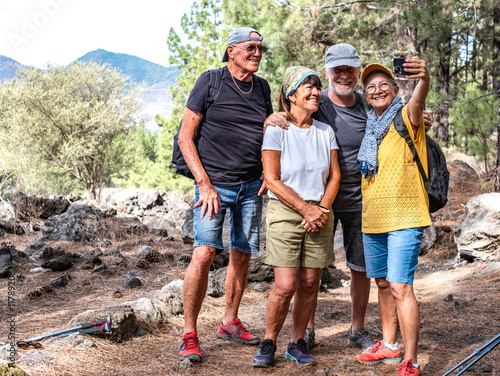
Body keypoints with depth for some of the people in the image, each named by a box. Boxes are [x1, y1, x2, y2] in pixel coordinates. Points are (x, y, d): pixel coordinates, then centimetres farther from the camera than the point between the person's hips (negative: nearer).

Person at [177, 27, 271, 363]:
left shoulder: (262, 87, 10)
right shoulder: (211, 82, -5)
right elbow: (185, 137, -7)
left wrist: (268, 171, 4)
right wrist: (204, 183, -14)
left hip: (251, 186, 6)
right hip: (214, 184, -5)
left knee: (242, 255, 10)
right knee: (204, 253, -16)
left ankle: (230, 323, 26)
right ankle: (189, 334, -7)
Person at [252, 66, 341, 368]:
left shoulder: (326, 131, 8)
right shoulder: (276, 130, -6)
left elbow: (334, 176, 8)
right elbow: (272, 179, -9)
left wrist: (321, 210, -7)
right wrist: (305, 209, -13)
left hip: (319, 213, 4)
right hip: (285, 212, -4)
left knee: (310, 283, 4)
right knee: (286, 285, -10)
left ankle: (298, 344, 18)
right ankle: (268, 343, 8)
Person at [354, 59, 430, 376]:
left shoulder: (406, 118, -6)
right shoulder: (370, 128, 14)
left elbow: (418, 102, -31)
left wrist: (424, 79, -54)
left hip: (404, 218, -7)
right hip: (373, 219, 7)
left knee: (401, 287, -12)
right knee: (384, 284, 16)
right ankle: (389, 345, 32)